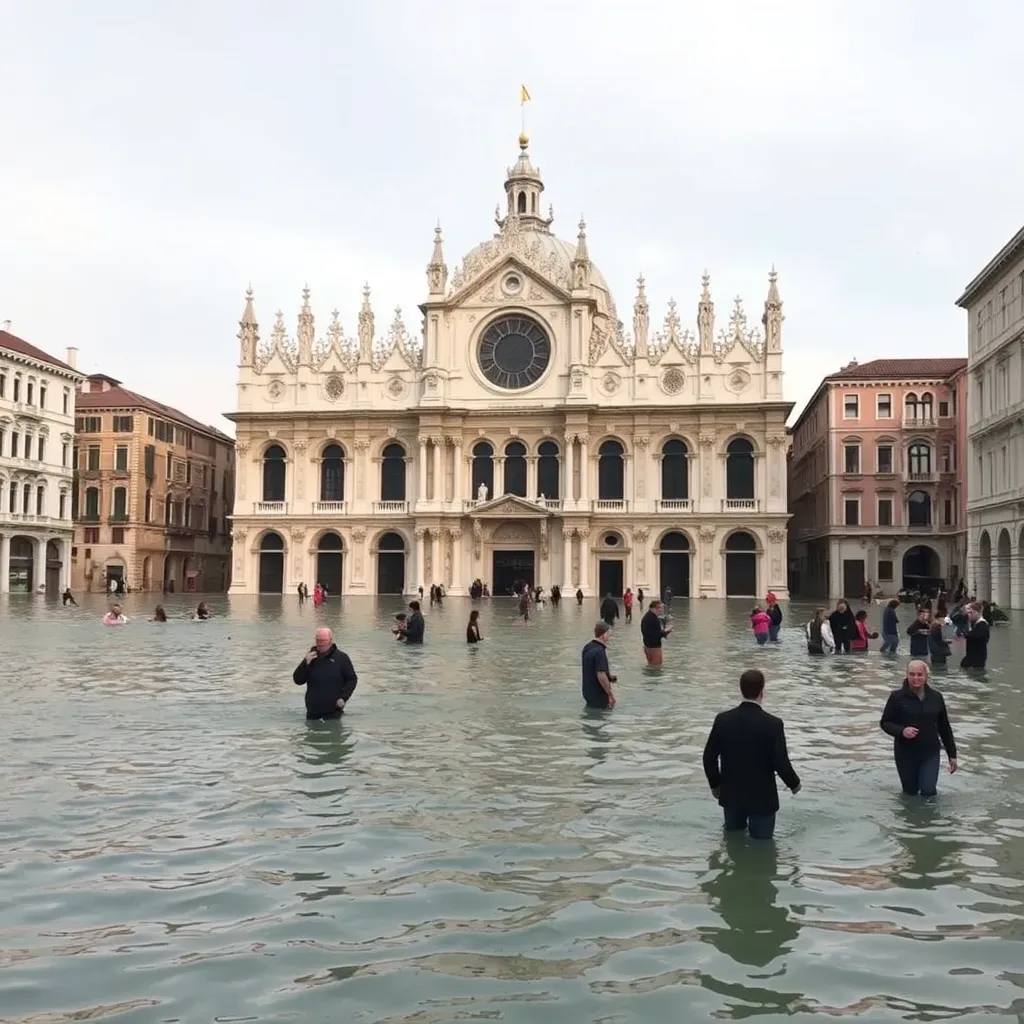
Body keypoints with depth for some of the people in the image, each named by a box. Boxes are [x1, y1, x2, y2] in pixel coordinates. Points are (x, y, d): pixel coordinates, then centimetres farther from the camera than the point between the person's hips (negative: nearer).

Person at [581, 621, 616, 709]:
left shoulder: (587, 647, 6)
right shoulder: (599, 651, -24)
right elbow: (601, 675, -29)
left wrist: (609, 676, 12)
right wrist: (611, 694, -20)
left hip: (588, 691, 9)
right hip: (598, 695, -9)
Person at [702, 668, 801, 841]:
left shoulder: (722, 719, -9)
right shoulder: (773, 724, -19)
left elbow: (709, 757, -3)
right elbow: (781, 763, -18)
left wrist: (715, 784, 13)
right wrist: (794, 784, 3)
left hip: (731, 795, 3)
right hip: (762, 798, -3)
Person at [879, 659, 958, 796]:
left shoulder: (936, 697, 0)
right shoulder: (897, 697, -10)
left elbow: (944, 727, 8)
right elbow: (885, 723, -5)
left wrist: (952, 754, 10)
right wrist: (901, 731, -25)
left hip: (930, 753, 2)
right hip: (905, 753, -1)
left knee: (928, 792, -5)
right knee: (910, 792, 12)